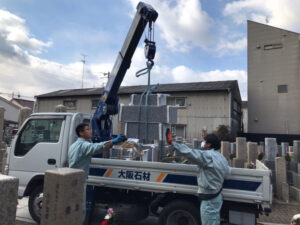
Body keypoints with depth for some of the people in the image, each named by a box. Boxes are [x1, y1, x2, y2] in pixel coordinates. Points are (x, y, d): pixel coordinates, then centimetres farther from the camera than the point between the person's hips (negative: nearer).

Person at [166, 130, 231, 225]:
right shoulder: (221, 157, 8)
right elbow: (227, 172, 16)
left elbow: (189, 152, -28)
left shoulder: (208, 155, -22)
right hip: (217, 196, 9)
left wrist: (172, 142, -24)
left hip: (209, 199, -9)